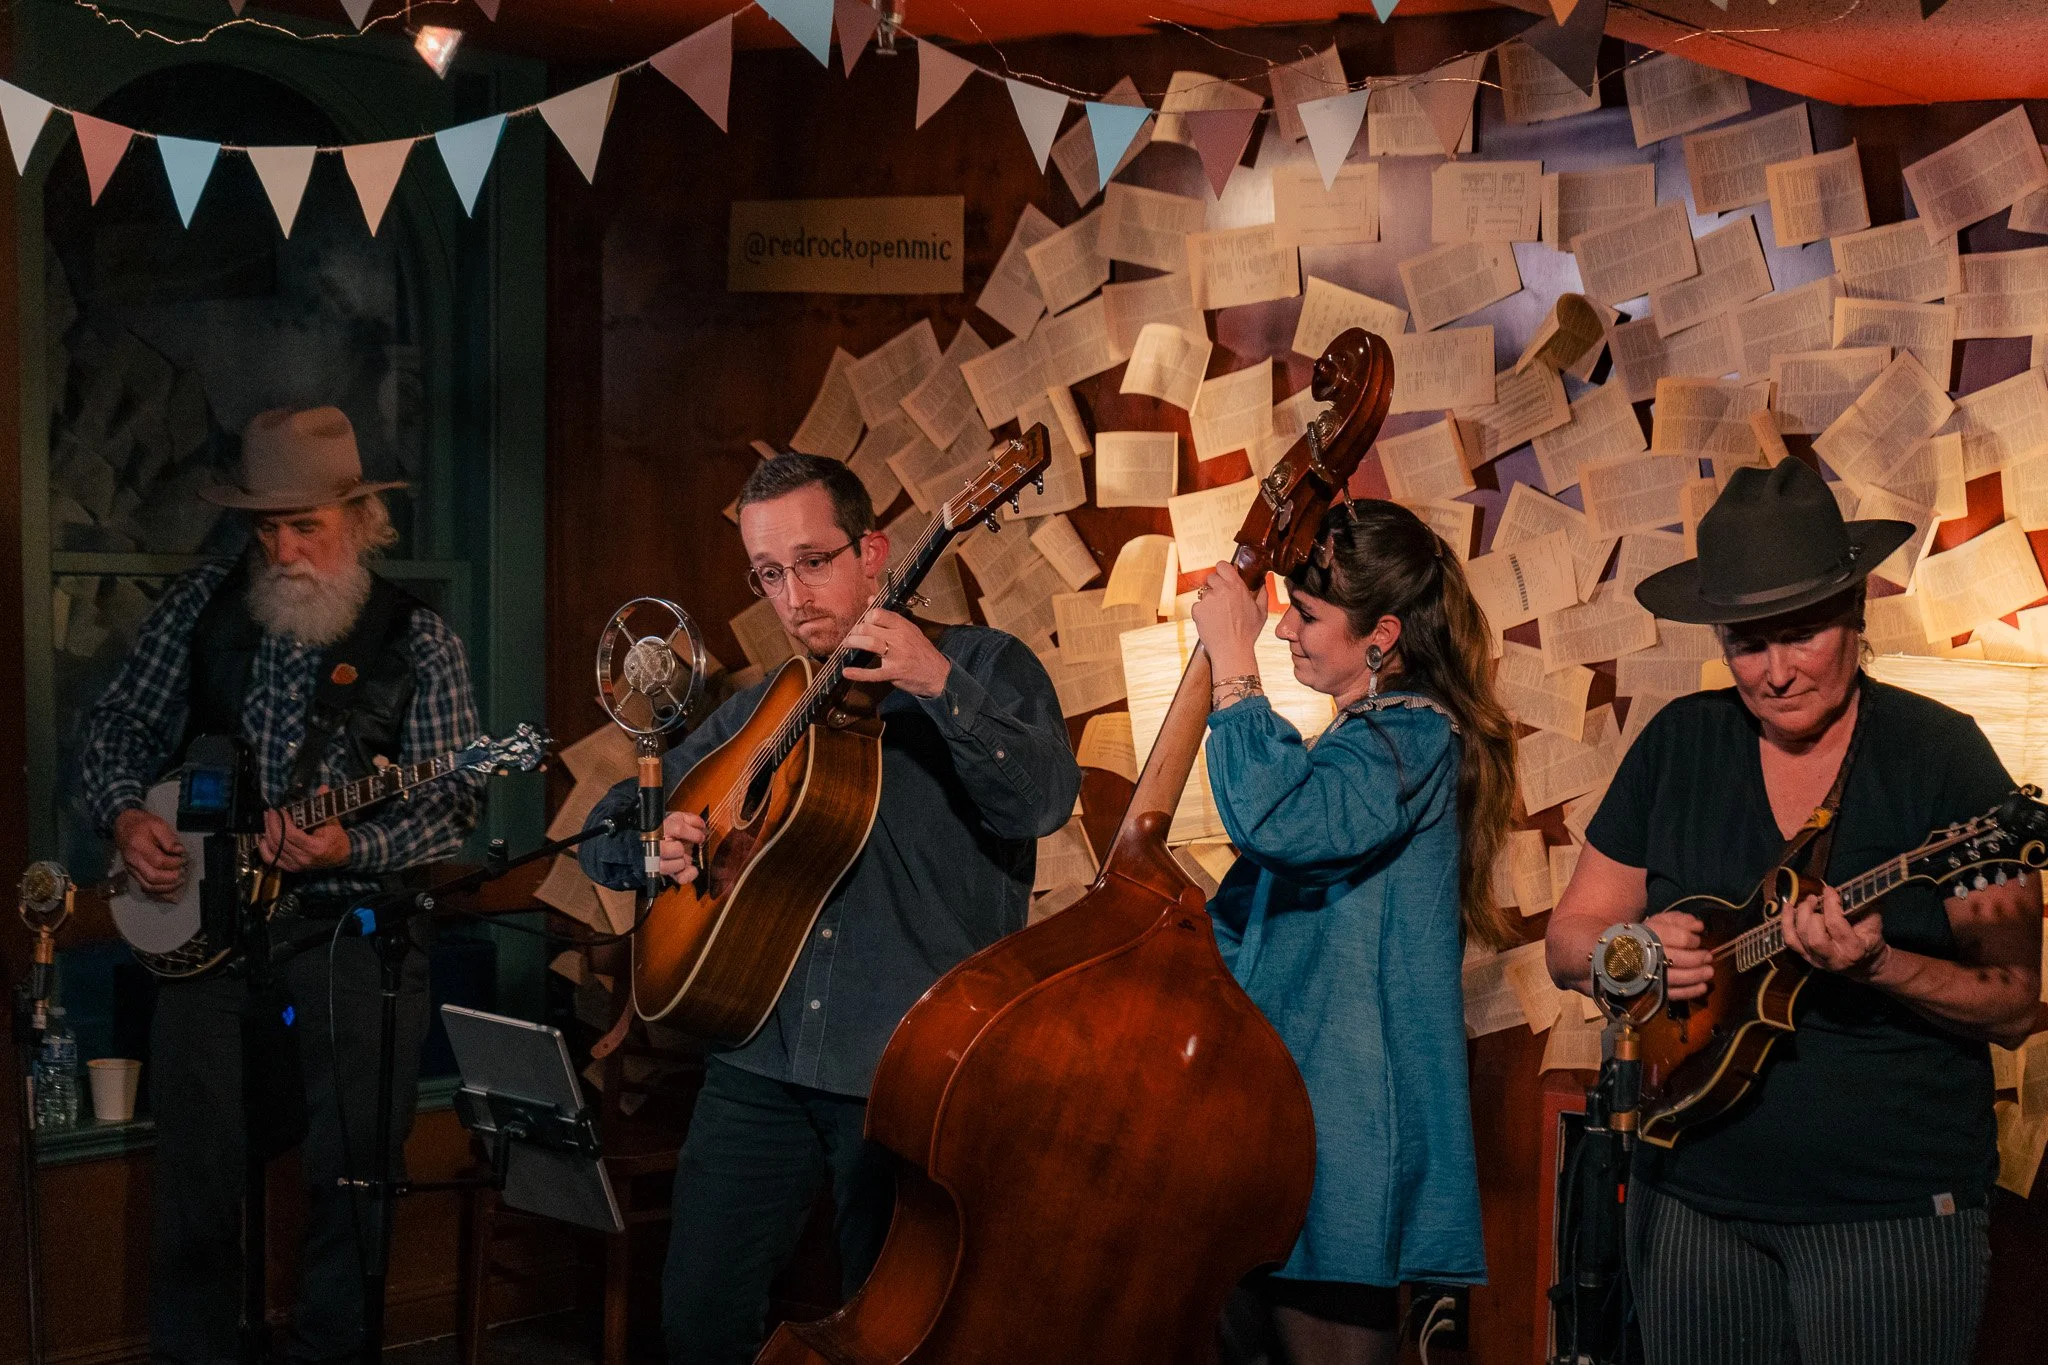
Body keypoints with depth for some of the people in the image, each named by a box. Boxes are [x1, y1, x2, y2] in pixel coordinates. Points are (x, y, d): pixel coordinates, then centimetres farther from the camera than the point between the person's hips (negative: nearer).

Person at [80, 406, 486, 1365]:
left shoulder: (416, 641, 0)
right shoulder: (202, 605, 8)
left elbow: (455, 797, -5)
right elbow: (119, 726, 15)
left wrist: (351, 846, -20)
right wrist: (125, 816, -4)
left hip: (353, 922, -2)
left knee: (356, 1161, -4)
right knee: (196, 1168, 3)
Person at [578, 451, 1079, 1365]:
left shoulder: (982, 667, 2)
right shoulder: (757, 713, 16)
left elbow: (1042, 802, -16)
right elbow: (604, 832, 20)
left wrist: (940, 687, -29)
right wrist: (647, 841, -4)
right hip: (761, 1062, 4)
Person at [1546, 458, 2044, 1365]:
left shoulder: (1941, 756, -7)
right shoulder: (1678, 745, 3)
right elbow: (1569, 941, 7)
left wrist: (1876, 965, -27)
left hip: (1892, 1219, -3)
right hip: (1693, 1202, 3)